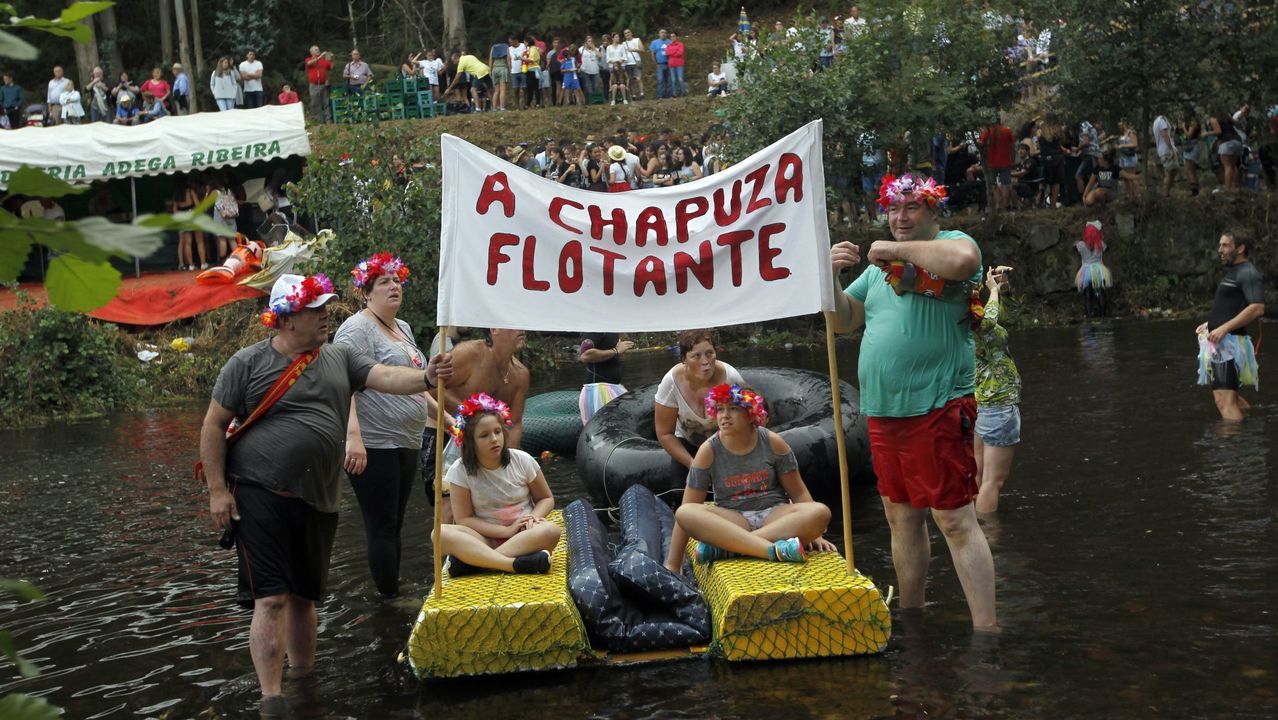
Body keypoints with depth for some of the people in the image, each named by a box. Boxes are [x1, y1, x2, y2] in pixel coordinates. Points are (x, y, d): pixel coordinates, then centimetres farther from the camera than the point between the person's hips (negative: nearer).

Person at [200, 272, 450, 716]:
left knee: (304, 596, 16)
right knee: (271, 598, -7)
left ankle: (304, 677, 31)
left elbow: (385, 378, -5)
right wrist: (217, 490, -7)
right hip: (260, 495, -4)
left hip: (317, 499, 5)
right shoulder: (248, 363, -4)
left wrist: (425, 378, -26)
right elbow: (214, 426, -2)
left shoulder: (340, 358, 7)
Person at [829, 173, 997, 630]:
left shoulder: (951, 243, -3)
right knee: (902, 518, 16)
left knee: (955, 520, -9)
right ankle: (910, 617, 28)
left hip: (936, 408, -8)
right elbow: (842, 321, 20)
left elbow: (962, 261, -28)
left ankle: (986, 629, -6)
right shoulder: (880, 265, 18)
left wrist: (897, 249, -16)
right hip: (883, 413, 8)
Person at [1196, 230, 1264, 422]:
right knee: (1230, 396, 22)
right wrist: (1211, 323, 21)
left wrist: (1224, 328, -27)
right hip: (1221, 343, 11)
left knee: (1224, 401, -17)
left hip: (1229, 342, -11)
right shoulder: (1234, 271, 19)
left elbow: (1257, 308, -25)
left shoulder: (1248, 273, -12)